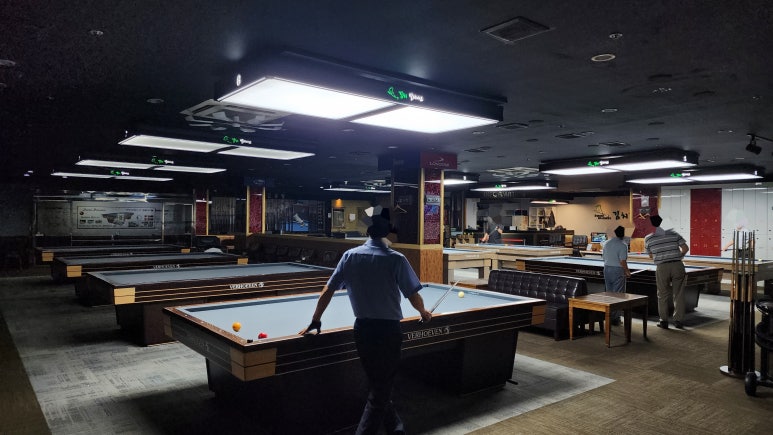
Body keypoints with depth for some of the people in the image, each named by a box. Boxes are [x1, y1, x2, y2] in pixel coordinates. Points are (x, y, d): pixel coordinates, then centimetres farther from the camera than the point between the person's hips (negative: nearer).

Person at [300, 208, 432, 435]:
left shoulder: (349, 256, -2)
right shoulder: (396, 259, -13)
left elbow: (327, 291, 1)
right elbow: (414, 297, -8)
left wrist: (315, 321, 12)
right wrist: (424, 313, 13)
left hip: (362, 329, 5)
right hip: (388, 330, -5)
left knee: (377, 385, 22)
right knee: (381, 389, 7)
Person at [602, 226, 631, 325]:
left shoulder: (607, 243, 7)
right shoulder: (623, 245, -14)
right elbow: (623, 261, -17)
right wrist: (627, 272, -5)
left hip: (607, 269, 7)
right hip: (617, 270, -7)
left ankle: (609, 316, 18)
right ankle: (615, 318, 2)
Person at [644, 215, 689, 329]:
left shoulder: (648, 238, 2)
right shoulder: (673, 234, 4)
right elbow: (686, 248, 5)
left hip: (662, 268, -1)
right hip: (677, 266, 1)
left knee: (663, 295, 10)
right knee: (678, 294, 9)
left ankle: (664, 321, 14)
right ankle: (678, 321, 13)